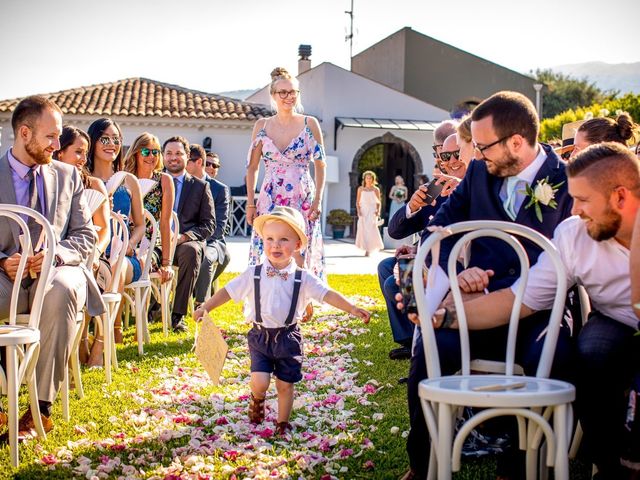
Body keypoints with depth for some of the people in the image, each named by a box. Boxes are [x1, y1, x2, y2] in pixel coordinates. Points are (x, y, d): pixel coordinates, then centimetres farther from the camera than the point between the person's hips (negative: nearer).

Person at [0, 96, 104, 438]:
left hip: (56, 271, 1)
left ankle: (42, 406, -31)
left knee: (62, 291, -37)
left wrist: (55, 253, -12)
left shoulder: (68, 175, 15)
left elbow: (86, 235, 10)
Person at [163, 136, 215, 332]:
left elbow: (209, 225, 6)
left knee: (191, 250, -37)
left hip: (187, 242, -1)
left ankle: (178, 314, -31)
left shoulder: (200, 186, 14)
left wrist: (185, 236, -13)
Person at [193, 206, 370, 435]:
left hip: (288, 337, 1)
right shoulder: (253, 274, -5)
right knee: (259, 381, -13)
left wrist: (352, 308, -24)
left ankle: (283, 423, 31)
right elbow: (228, 291, 0)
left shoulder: (303, 278, -6)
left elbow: (327, 294, -12)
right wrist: (205, 307, -9)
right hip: (260, 336, 0)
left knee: (285, 385, 9)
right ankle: (257, 399, 23)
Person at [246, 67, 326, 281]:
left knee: (300, 258, -2)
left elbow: (320, 165, 3)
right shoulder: (262, 125, 7)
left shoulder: (310, 124, 2)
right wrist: (250, 203, 4)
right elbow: (252, 167, 9)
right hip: (270, 201, 1)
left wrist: (317, 200, -5)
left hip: (303, 201, -1)